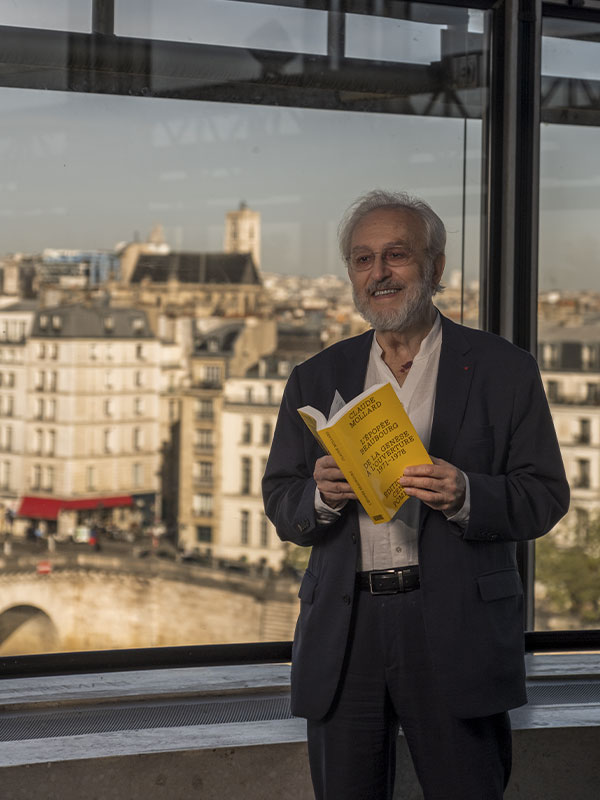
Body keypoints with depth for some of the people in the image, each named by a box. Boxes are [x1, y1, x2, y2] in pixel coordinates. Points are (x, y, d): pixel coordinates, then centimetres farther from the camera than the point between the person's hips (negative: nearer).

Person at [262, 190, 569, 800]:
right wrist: (322, 496, -12)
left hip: (456, 633, -2)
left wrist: (465, 496, -18)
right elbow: (280, 508, 11)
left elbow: (545, 497, 1)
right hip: (343, 633, 3)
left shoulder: (503, 370, 5)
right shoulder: (316, 379, 13)